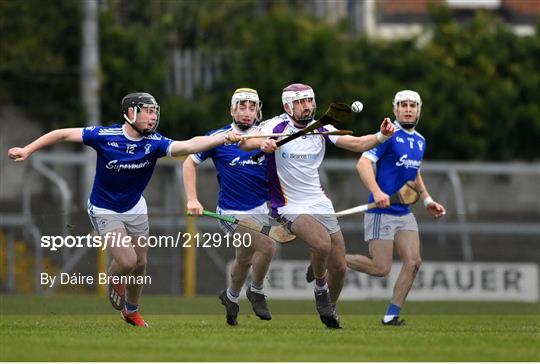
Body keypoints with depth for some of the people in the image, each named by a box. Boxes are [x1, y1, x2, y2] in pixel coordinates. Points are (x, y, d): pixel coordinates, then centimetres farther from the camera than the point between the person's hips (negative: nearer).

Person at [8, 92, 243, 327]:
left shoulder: (154, 142, -18)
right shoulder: (104, 136, -24)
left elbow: (189, 146, -34)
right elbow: (63, 134, -14)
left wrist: (224, 138, -49)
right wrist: (27, 150, -16)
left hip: (135, 208, 4)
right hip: (104, 210, -4)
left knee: (140, 264, 10)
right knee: (126, 260, -17)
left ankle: (131, 311, 35)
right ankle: (114, 282, 19)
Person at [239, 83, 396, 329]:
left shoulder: (320, 129, 3)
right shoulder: (277, 127, -10)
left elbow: (357, 144, -2)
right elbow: (244, 143, -24)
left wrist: (382, 135, -21)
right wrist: (261, 143, -47)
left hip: (320, 204, 5)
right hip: (290, 207, -5)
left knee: (339, 267, 3)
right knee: (322, 243, -31)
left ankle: (330, 309, 31)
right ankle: (320, 287, -2)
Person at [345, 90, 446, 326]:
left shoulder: (420, 141, 14)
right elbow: (363, 163, -21)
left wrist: (427, 200, 22)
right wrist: (376, 191, -35)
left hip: (404, 213, 7)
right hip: (381, 212, -7)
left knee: (413, 262, -7)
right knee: (381, 269, -9)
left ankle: (391, 315, 1)